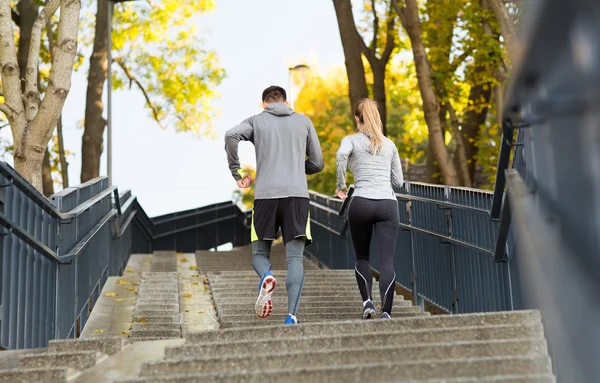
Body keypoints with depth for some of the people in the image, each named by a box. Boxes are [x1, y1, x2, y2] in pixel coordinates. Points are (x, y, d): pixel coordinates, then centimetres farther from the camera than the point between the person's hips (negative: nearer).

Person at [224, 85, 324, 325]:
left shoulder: (256, 121, 12)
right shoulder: (304, 121, 16)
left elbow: (231, 135, -9)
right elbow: (317, 164, 17)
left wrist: (236, 173, -1)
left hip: (266, 196, 0)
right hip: (297, 196, 1)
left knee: (259, 253, 13)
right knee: (295, 258, -1)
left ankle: (266, 277, -20)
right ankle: (291, 316, -13)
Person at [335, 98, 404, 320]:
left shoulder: (351, 140, 11)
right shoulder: (389, 144, 20)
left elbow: (341, 154, -15)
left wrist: (340, 185, -4)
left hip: (361, 203, -1)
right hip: (388, 204, 1)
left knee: (362, 257, 18)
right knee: (387, 260, -6)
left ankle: (367, 301, 0)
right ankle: (386, 311, -24)